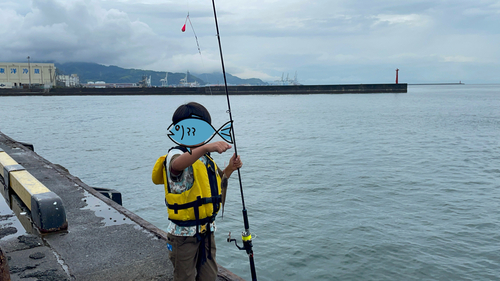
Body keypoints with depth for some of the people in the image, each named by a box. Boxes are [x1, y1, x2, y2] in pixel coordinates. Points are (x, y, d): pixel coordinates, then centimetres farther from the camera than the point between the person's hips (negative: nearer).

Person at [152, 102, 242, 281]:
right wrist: (206, 147, -59)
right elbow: (177, 165, -43)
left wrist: (230, 169, 2)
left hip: (207, 231, 7)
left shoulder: (206, 159, 8)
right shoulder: (176, 154, -16)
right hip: (184, 234, -7)